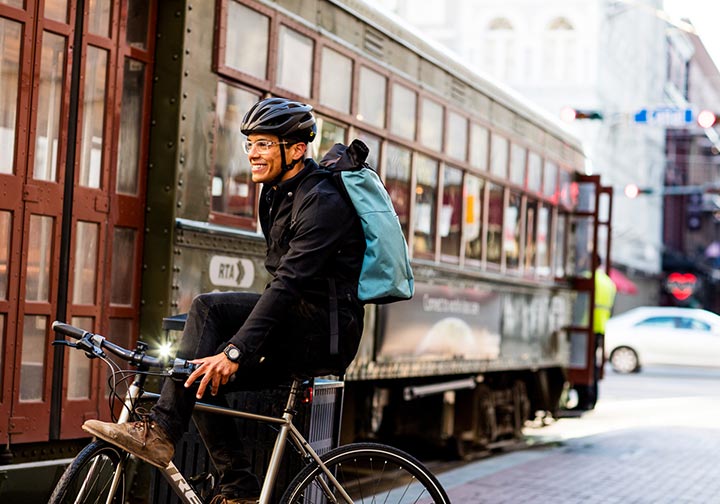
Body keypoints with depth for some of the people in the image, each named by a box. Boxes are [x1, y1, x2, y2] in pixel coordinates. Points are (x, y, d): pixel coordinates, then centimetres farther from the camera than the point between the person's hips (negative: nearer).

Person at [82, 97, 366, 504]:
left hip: (326, 333, -9)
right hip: (298, 332, 9)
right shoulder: (277, 194, 13)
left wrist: (235, 351, -36)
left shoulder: (322, 202, -17)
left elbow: (290, 283, -29)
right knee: (203, 378, -6)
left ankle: (160, 432, -23)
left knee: (208, 308, -23)